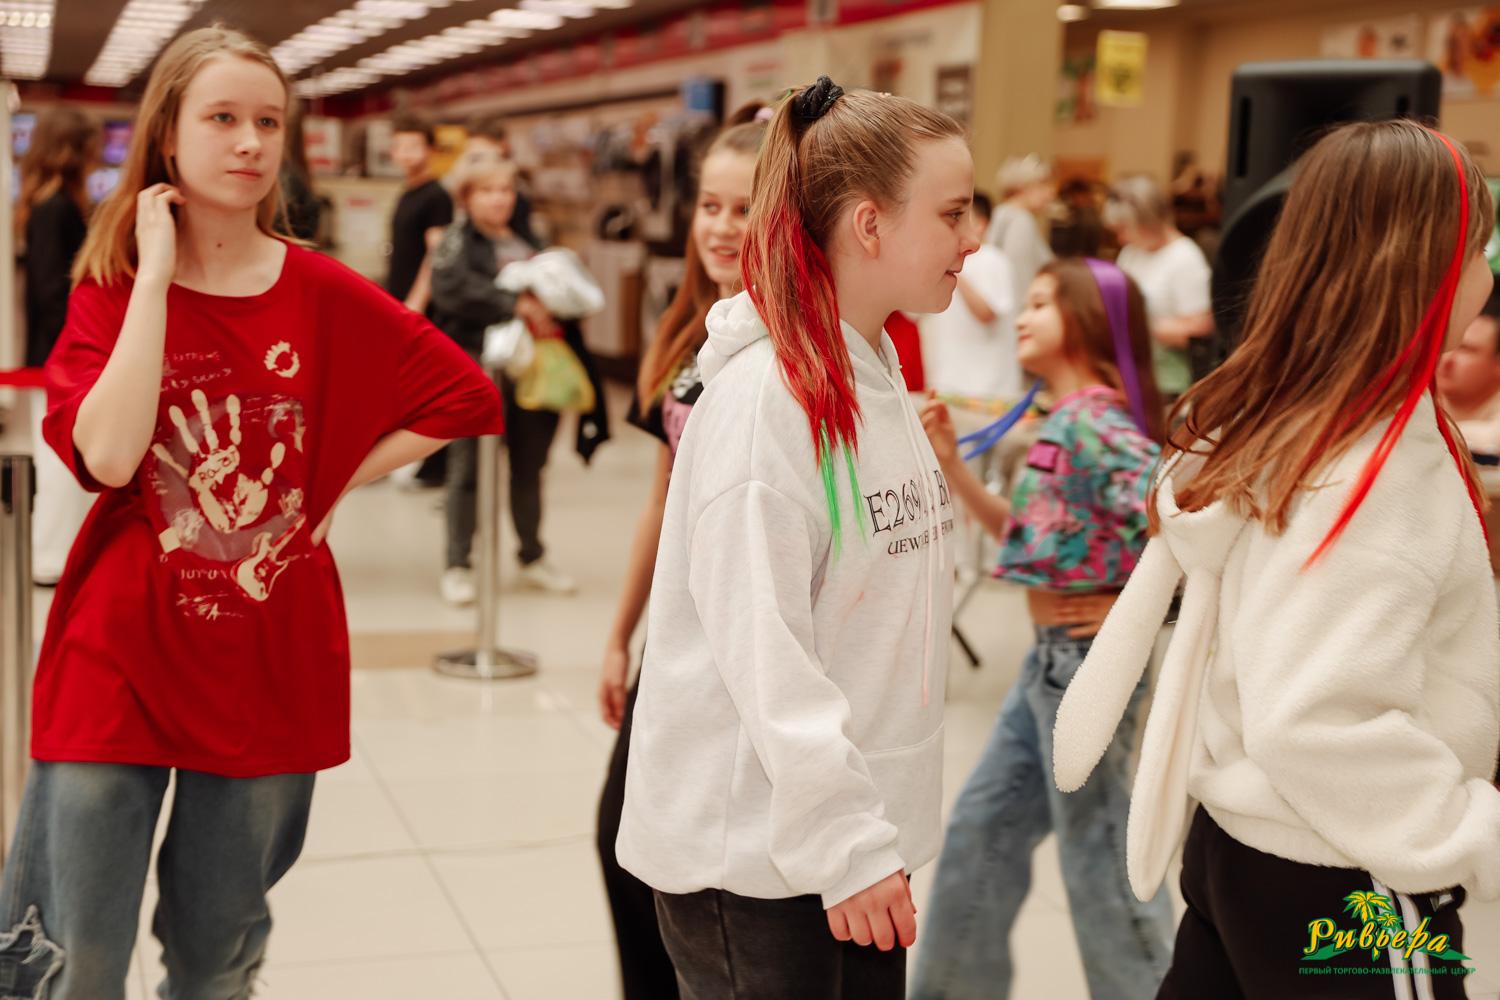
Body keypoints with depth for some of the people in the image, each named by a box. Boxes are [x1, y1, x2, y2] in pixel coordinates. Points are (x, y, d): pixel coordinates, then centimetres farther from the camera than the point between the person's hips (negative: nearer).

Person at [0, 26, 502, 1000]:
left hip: (266, 671, 1)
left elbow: (466, 396, 4)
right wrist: (155, 279, -15)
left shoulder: (322, 295, 0)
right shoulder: (111, 290, -1)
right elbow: (108, 456, -19)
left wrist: (336, 482, -1)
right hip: (119, 663, -1)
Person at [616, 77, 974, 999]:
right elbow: (763, 652, -23)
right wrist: (845, 844, -22)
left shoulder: (878, 373, 10)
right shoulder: (763, 397, -19)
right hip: (750, 853, -8)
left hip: (858, 832, 8)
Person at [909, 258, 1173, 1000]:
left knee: (1097, 855, 3)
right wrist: (951, 464, 7)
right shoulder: (1064, 419, 10)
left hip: (1089, 658, -10)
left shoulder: (1093, 424, -19)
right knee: (981, 831, 18)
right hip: (1051, 659, 10)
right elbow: (1023, 534, 14)